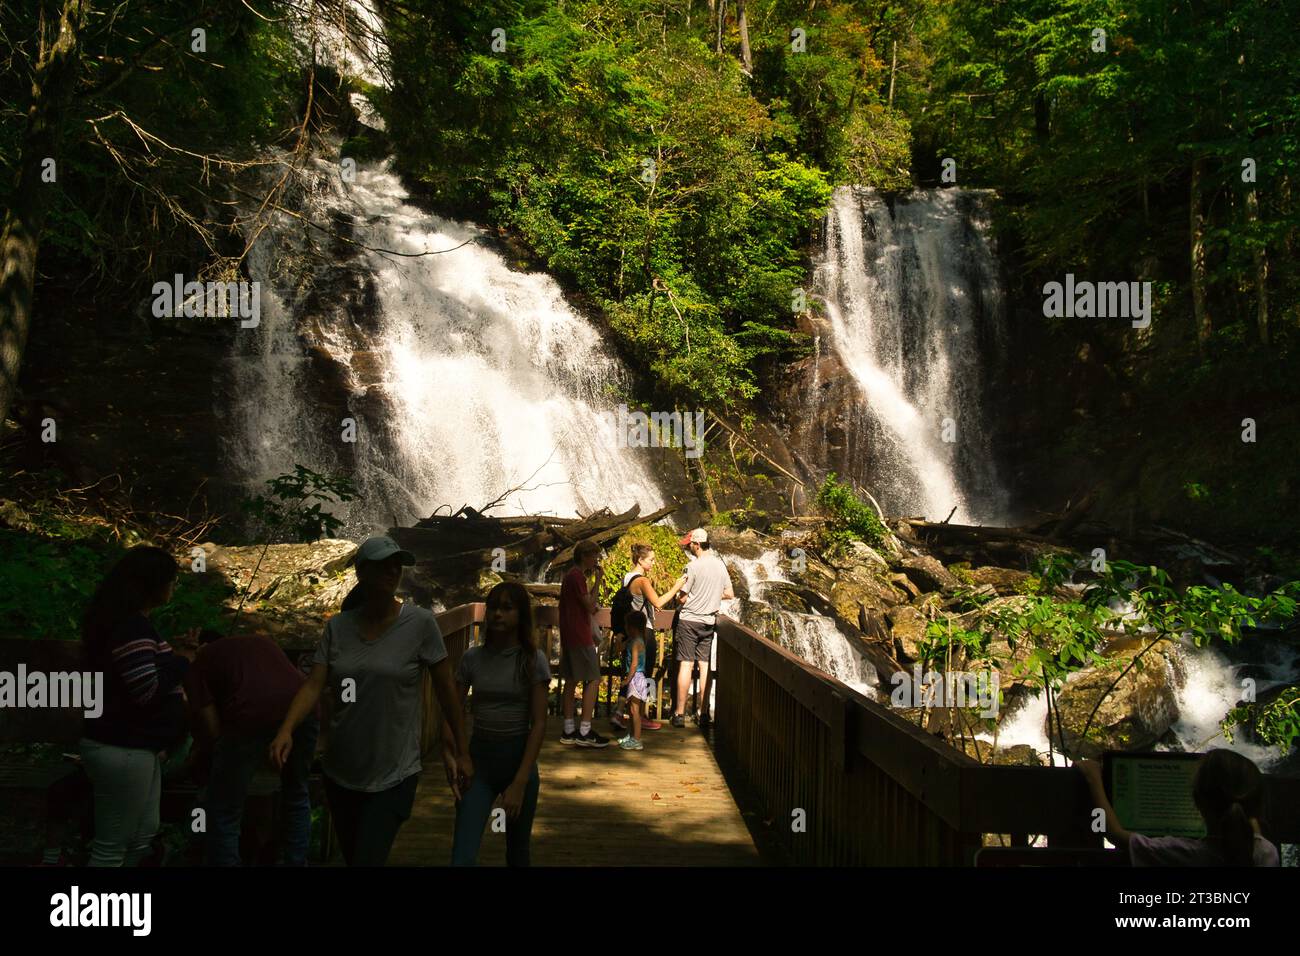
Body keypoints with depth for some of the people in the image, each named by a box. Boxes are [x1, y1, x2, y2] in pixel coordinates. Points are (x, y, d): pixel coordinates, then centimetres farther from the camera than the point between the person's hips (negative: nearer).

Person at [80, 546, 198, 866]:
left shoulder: (127, 621, 13)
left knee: (141, 838, 19)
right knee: (111, 848, -1)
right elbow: (147, 688, -28)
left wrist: (173, 650, 10)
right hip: (122, 750, -11)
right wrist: (181, 660, -13)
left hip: (133, 746, 11)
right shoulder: (130, 626, -21)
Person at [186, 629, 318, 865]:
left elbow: (211, 729, 14)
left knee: (222, 813, 14)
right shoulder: (262, 641, 36)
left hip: (253, 717, -5)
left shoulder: (199, 662, 22)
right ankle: (297, 862, 36)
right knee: (296, 797, 29)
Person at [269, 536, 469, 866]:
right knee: (350, 857, 19)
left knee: (367, 859, -7)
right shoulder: (337, 626, 0)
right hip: (339, 773, 4)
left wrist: (462, 751, -1)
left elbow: (445, 690, -5)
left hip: (393, 777, -4)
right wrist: (286, 730, -23)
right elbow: (313, 686, -5)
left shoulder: (421, 623, -10)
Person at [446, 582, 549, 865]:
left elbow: (539, 723, -9)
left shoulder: (533, 660, -6)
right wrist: (449, 760, -10)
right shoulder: (472, 658, 1)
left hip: (518, 757, -1)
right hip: (478, 757, 1)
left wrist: (520, 782, -15)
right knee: (463, 857, -11)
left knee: (517, 850, 13)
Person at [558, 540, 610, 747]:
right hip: (580, 637, -10)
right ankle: (585, 732, -10)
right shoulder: (578, 576, -14)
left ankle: (569, 730, 13)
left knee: (571, 681, 10)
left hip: (568, 636, 10)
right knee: (593, 680, -8)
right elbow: (590, 606, -16)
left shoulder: (571, 576, 17)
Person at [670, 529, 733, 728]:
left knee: (686, 665, -3)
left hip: (689, 620, -5)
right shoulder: (720, 565, 4)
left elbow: (683, 598, -11)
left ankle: (680, 713, 0)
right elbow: (729, 594, 11)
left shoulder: (693, 566, -14)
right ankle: (702, 713, 10)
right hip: (709, 621, 5)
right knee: (704, 665, 8)